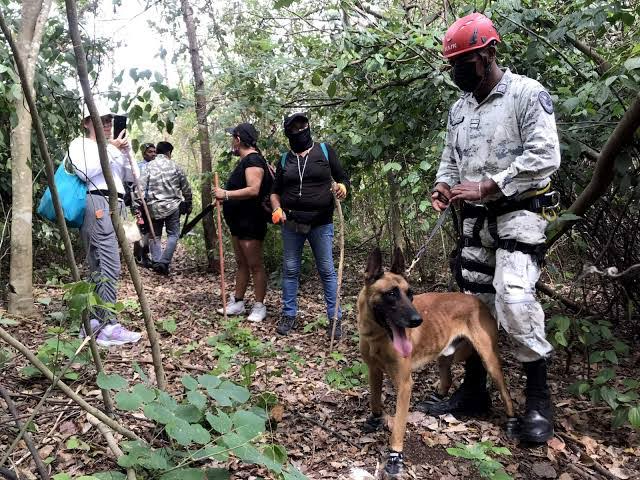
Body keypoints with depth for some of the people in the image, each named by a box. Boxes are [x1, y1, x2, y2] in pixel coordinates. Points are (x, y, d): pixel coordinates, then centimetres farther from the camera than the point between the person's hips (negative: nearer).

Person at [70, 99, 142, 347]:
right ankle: (109, 328, -16)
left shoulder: (113, 148, 26)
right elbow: (85, 172, -14)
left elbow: (131, 177, 18)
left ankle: (93, 321, 13)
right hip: (98, 205, -8)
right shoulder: (80, 144, 5)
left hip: (115, 206, 8)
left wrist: (126, 152, 4)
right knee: (110, 267, -16)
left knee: (98, 267, 9)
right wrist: (112, 149, -10)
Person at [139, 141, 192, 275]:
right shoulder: (175, 166, 1)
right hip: (172, 206, -1)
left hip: (153, 207, 1)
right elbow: (186, 188, 6)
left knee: (155, 235, 13)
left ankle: (156, 262, 3)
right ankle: (164, 262, -8)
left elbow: (140, 187, -7)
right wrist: (188, 204, 18)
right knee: (173, 234, 5)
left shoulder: (149, 166, 1)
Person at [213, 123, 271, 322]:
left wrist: (226, 194, -27)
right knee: (241, 263, 16)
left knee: (255, 265, -2)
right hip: (239, 222, 11)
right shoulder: (246, 160, 14)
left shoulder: (253, 160, -18)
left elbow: (253, 190, -30)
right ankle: (237, 302, 25)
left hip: (250, 223, -11)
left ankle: (259, 307, 6)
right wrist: (225, 194, 13)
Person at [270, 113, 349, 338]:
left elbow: (343, 178, 7)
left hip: (321, 223, -2)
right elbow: (275, 191, 15)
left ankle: (335, 318, 8)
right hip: (291, 224, 3)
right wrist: (277, 209, -4)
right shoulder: (285, 159, 10)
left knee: (327, 271, 0)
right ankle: (289, 315, 18)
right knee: (290, 270, 6)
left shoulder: (325, 150, 4)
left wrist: (342, 187, -16)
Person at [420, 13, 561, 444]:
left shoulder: (528, 94, -9)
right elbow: (451, 159, 20)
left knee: (514, 297, -21)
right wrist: (444, 186, -3)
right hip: (476, 218, 8)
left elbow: (545, 156, -18)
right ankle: (474, 392, 22)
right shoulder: (459, 109, 14)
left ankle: (539, 399, -4)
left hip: (519, 213, -7)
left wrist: (486, 187, -21)